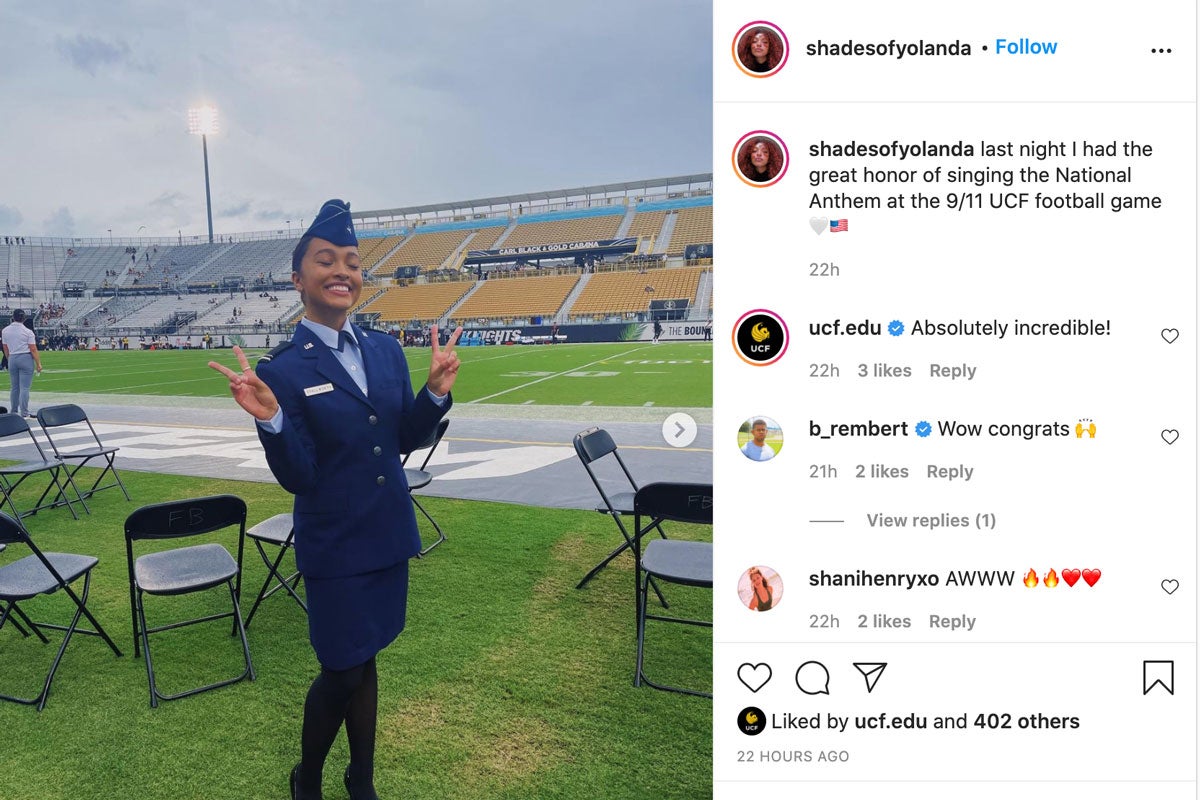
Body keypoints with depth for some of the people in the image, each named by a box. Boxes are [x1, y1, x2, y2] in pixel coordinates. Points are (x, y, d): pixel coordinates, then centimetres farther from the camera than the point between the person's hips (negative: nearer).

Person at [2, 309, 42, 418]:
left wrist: (9, 360, 22)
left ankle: (13, 412, 20)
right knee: (24, 387, -4)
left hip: (12, 359, 5)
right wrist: (38, 364, -6)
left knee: (14, 387, 14)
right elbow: (33, 349, -10)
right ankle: (24, 413, -4)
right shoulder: (28, 332, -9)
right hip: (26, 358, -5)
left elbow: (6, 349, 11)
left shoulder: (5, 331, 5)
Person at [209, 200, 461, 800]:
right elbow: (297, 478, -15)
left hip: (389, 531, 5)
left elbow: (405, 439, 6)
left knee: (363, 661, 19)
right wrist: (270, 420, -31)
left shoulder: (387, 350, 2)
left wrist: (436, 391, -9)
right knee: (343, 670, 7)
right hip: (334, 543, -5)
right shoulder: (282, 369, -13)